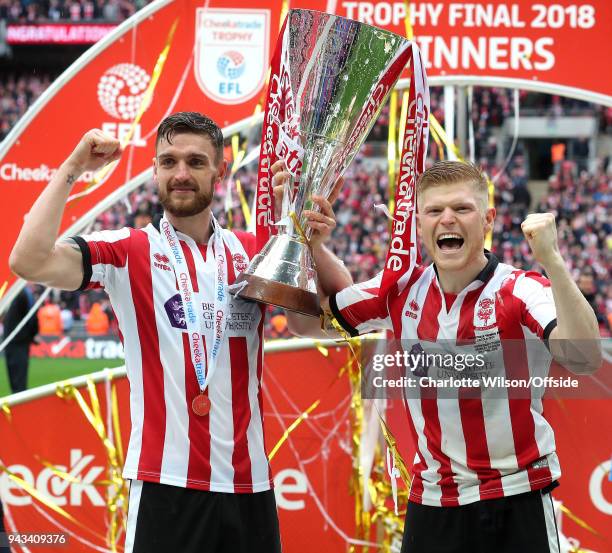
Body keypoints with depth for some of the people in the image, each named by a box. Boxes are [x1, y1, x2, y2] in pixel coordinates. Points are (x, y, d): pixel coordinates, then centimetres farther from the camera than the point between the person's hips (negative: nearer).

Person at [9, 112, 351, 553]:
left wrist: (316, 248, -12)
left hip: (249, 482, 4)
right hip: (167, 481, -4)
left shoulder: (255, 253, 11)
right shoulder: (129, 252, -1)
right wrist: (72, 168, -11)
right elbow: (29, 261, -15)